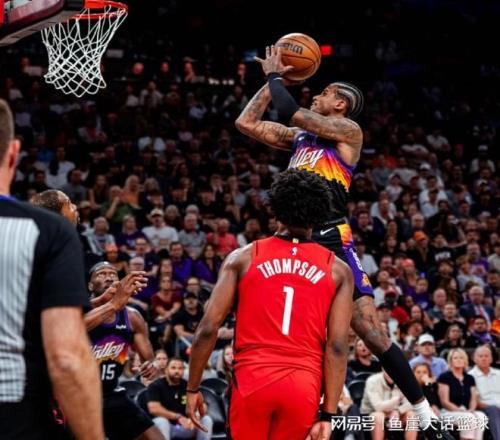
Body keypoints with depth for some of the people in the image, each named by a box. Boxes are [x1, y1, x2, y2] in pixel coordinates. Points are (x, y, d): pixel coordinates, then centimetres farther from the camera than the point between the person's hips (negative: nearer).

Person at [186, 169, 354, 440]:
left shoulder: (244, 258, 5)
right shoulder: (338, 270, 7)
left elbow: (208, 329, 0)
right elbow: (337, 347, -1)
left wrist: (193, 388, 10)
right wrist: (328, 414, -1)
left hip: (252, 378, -1)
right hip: (304, 384, 1)